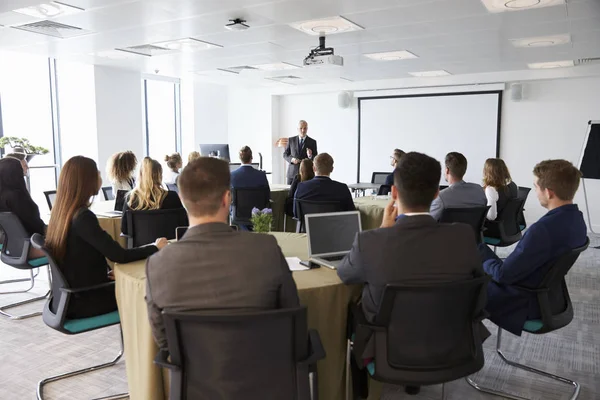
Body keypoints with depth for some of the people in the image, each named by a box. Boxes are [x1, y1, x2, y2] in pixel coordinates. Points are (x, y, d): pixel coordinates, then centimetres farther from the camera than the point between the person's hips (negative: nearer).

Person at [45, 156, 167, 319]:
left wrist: (106, 272, 1)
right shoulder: (83, 217, -23)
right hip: (80, 302, -7)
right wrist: (155, 247, -10)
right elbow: (119, 255, -24)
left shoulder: (61, 212, 2)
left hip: (67, 296, 7)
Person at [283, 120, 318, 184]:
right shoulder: (291, 140, 7)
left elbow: (315, 159, 2)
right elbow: (285, 155, 9)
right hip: (292, 173, 2)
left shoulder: (312, 142, 2)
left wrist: (310, 156, -20)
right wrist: (291, 159, -11)